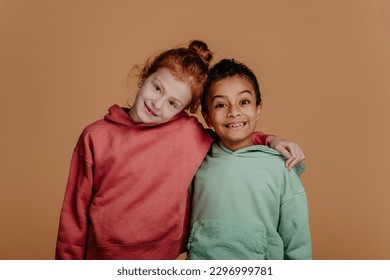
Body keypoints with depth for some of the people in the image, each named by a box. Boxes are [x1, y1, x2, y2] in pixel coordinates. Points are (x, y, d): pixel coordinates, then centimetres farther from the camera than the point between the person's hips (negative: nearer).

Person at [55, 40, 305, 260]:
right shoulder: (95, 136, -7)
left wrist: (270, 140, -4)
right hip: (99, 257, 0)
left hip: (162, 256, 1)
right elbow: (75, 213, -2)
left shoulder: (189, 133, -6)